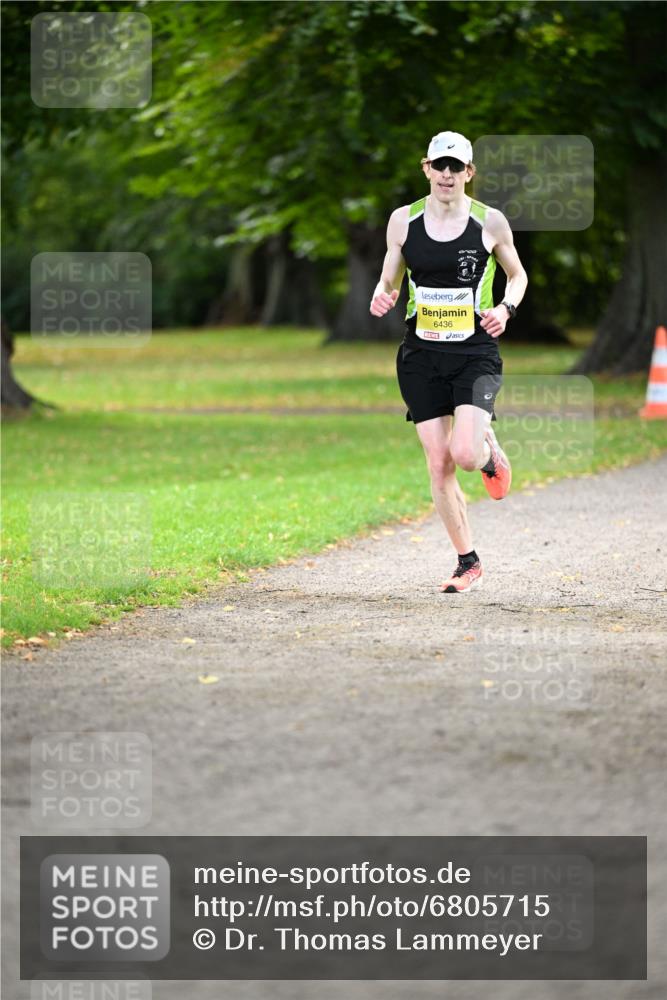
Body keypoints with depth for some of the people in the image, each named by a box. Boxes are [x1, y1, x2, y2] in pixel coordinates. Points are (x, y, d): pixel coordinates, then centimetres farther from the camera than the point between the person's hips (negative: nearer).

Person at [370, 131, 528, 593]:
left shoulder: (490, 222, -3)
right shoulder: (403, 220, 2)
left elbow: (518, 275, 13)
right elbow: (389, 281, 13)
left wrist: (505, 309, -7)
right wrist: (381, 298, -10)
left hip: (476, 355, -2)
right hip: (421, 356, 2)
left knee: (465, 453, -21)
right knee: (439, 466, -1)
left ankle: (491, 451, 19)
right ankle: (468, 563, 14)